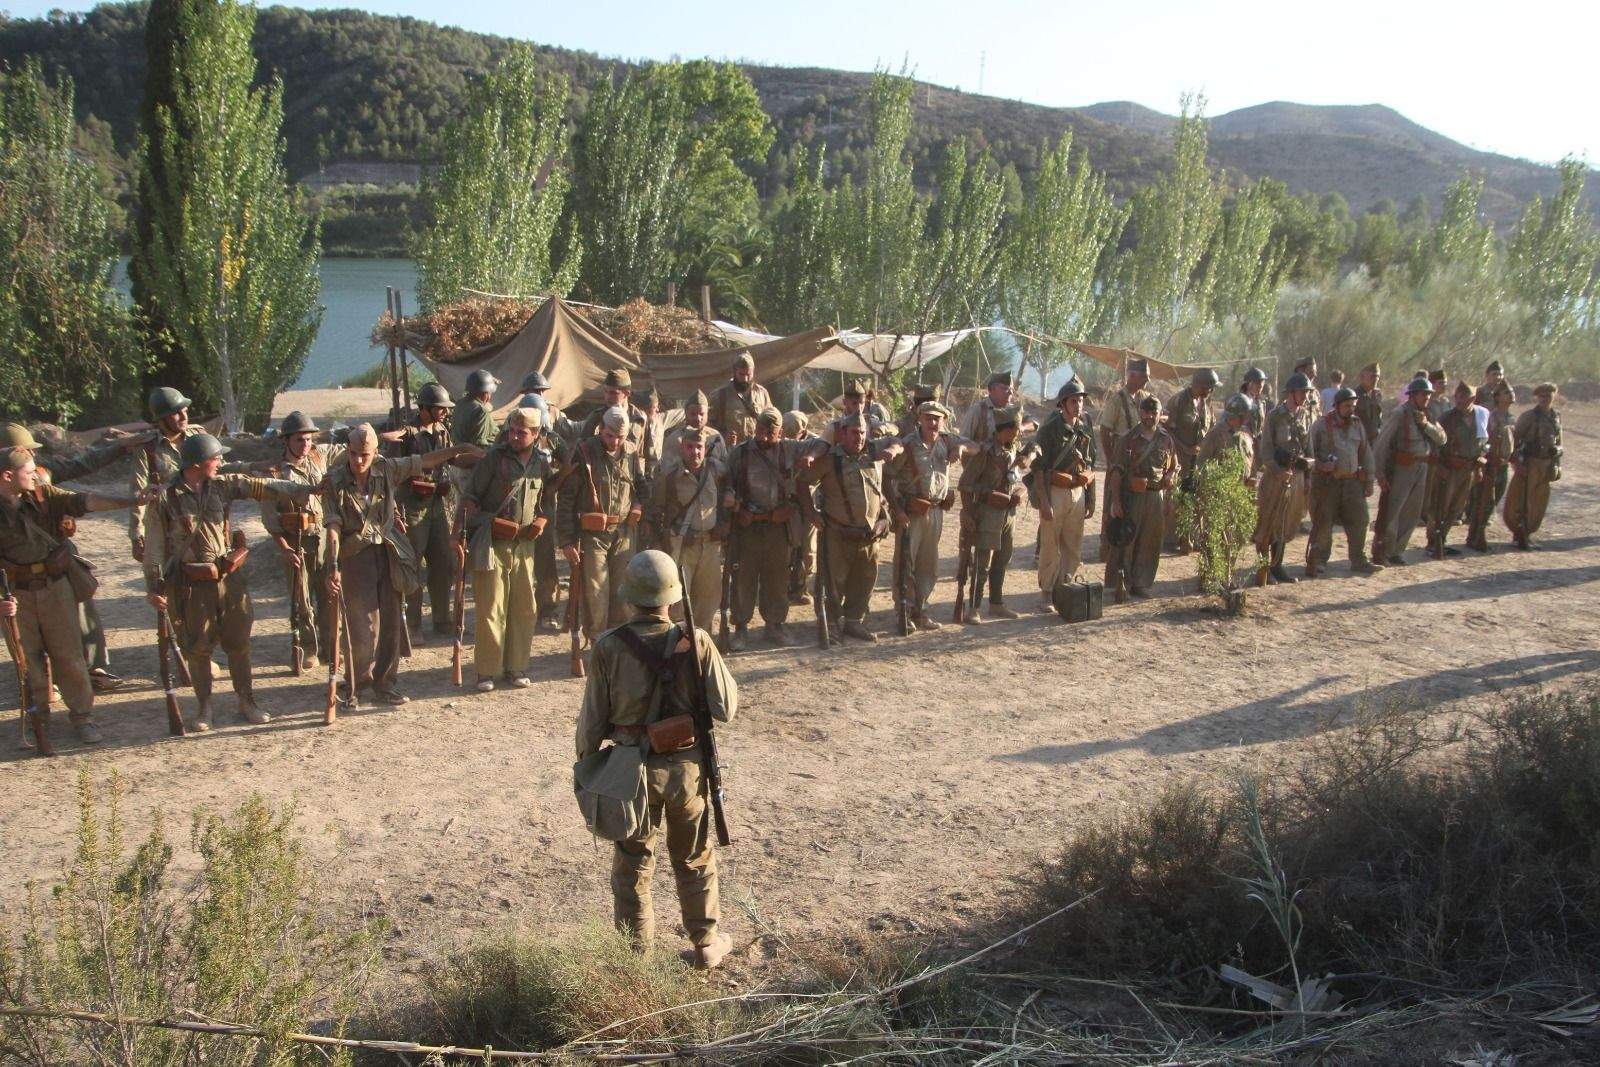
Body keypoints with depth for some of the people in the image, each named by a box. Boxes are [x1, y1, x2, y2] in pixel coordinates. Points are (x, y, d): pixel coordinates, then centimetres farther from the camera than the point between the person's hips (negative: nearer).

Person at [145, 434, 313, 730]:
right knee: (198, 648, 7)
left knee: (239, 642, 10)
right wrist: (154, 588, -3)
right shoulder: (166, 499, -9)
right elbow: (154, 547, -4)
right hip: (194, 585, -3)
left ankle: (247, 703, 22)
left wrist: (306, 490, -16)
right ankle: (204, 707, 23)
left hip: (230, 577, 3)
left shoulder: (223, 485, 0)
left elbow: (264, 487, -6)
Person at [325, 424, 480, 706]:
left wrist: (462, 448, 9)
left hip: (389, 553, 4)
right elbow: (332, 527, -16)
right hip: (356, 556, -4)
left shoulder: (386, 469, -1)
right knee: (364, 625, -4)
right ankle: (358, 681, 19)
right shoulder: (334, 482, -10)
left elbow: (425, 461, 8)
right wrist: (333, 567, -25)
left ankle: (383, 683, 21)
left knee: (392, 622, 8)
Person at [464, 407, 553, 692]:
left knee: (524, 609, 7)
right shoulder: (494, 457, -6)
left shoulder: (542, 461, 7)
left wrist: (541, 521, 4)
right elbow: (469, 498, -4)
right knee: (491, 609, -4)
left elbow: (547, 497, 20)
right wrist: (484, 524, -13)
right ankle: (487, 671, 5)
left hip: (523, 544, 5)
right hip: (492, 543, -4)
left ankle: (515, 667, 19)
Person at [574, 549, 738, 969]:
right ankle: (706, 943, 34)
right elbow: (726, 709, -11)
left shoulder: (608, 647, -15)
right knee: (695, 860, 21)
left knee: (632, 865, 17)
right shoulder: (696, 642, -15)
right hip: (687, 767, 1)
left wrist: (586, 762, 9)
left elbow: (593, 717, -7)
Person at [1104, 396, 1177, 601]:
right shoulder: (1128, 439, -4)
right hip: (1131, 497, -4)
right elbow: (1116, 471, -6)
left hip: (1156, 497, 4)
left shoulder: (1166, 440, 8)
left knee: (1149, 544, 9)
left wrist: (1169, 478, -4)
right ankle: (1116, 585, 5)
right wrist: (1115, 500, -13)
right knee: (1124, 541, -2)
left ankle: (1140, 583, 20)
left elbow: (1174, 467, 20)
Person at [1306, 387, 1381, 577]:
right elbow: (1310, 451, -2)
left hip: (1352, 481, 5)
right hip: (1326, 482, -5)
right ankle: (1318, 561, 10)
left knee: (1358, 521, 4)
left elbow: (1366, 453, 15)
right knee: (1323, 524, -1)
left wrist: (1369, 481, 11)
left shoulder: (1357, 424, 11)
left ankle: (1359, 561, 15)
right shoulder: (1322, 425, -4)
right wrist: (1320, 464, -21)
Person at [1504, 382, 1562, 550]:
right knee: (1523, 500, -6)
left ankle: (1526, 533, 21)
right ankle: (1521, 535, 2)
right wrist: (1516, 462, -16)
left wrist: (1557, 464, 14)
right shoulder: (1528, 416, -8)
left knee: (1540, 501, 10)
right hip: (1529, 463, -6)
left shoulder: (1556, 417, 10)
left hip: (1547, 465, 6)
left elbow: (1558, 442, 18)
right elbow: (1515, 439, -10)